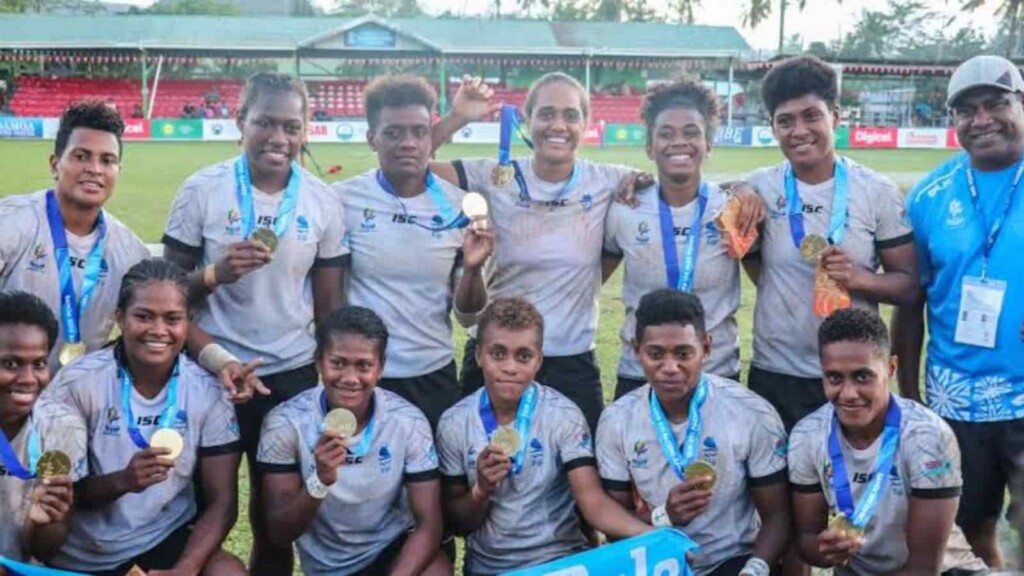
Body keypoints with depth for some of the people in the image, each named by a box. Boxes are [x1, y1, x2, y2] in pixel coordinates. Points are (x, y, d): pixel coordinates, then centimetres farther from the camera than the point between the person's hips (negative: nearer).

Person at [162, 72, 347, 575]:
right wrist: (216, 273, -22)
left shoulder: (322, 201, -1)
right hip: (209, 371, -1)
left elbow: (328, 305, 3)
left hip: (293, 375, 2)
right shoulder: (202, 189, -7)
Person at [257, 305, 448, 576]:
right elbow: (280, 534, -14)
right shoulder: (285, 423, -15)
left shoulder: (408, 422, -14)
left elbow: (428, 524, -14)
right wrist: (320, 482, -32)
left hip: (392, 550, 0)